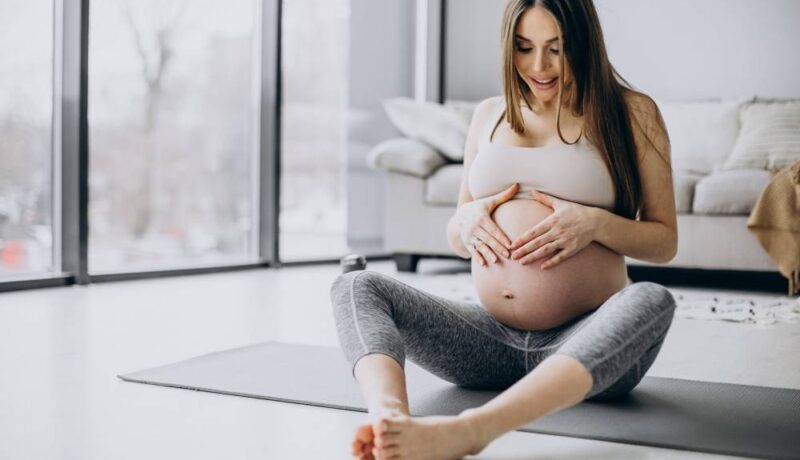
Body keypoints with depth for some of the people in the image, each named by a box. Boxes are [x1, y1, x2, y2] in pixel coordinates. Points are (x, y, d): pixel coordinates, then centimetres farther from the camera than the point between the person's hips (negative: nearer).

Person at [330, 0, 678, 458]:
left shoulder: (632, 112, 4)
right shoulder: (490, 114, 15)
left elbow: (665, 241, 3)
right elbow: (455, 240, 20)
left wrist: (596, 223, -16)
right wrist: (467, 221, -4)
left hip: (587, 348, -3)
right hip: (492, 340, 4)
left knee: (651, 300, -36)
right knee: (356, 286, -12)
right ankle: (390, 419, -43)